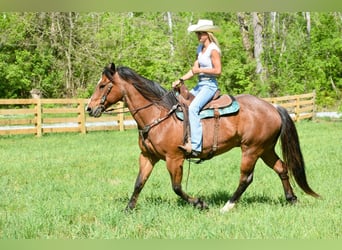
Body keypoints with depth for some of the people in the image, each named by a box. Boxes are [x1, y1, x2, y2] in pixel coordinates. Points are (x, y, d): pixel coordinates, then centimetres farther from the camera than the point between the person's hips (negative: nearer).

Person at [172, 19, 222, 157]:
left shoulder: (213, 50, -11)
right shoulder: (200, 48, 16)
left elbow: (217, 71, -18)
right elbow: (194, 69, 16)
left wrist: (200, 70, -12)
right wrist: (180, 80, 4)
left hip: (209, 85, -10)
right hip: (200, 85, 10)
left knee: (192, 108, -29)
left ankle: (195, 146, -34)